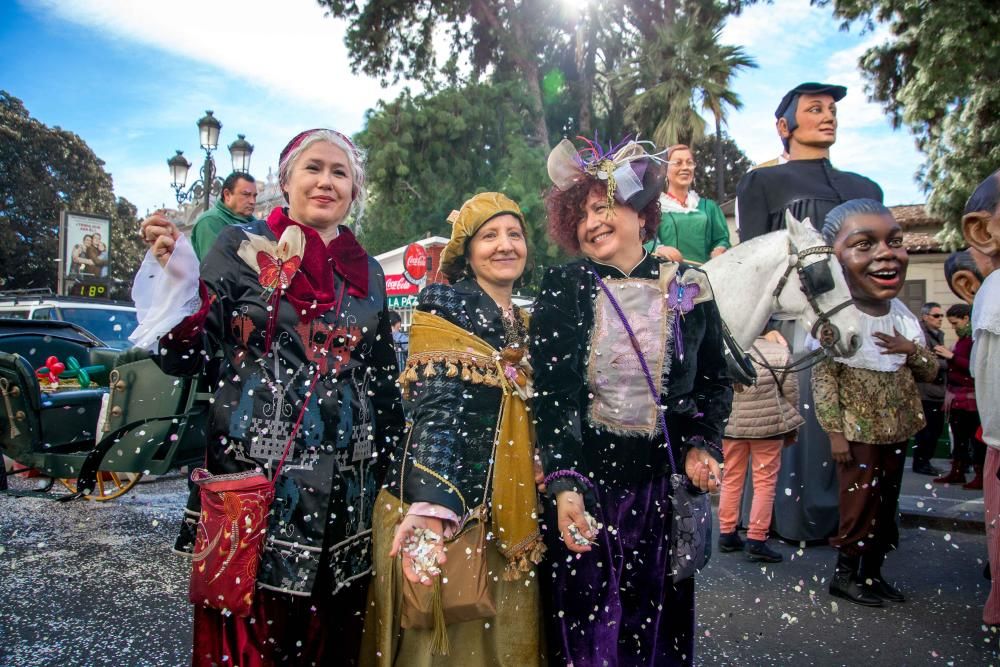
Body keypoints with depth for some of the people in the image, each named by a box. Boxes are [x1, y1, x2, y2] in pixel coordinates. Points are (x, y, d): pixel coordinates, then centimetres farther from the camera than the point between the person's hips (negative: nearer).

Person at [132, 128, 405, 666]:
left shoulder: (367, 274, 11)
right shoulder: (243, 246, 1)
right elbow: (186, 356, -6)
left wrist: (391, 465, 13)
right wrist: (174, 277, -21)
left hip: (345, 477, 4)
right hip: (252, 466, -3)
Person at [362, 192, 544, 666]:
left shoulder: (522, 324, 14)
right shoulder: (443, 302, -8)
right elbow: (437, 407, -21)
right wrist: (430, 503, -34)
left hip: (510, 515, 7)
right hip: (445, 507, -7)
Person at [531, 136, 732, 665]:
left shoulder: (689, 288, 2)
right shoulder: (561, 289, -2)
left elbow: (715, 381, 11)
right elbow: (549, 394, -6)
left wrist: (701, 445, -5)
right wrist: (563, 484, -15)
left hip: (662, 480, 2)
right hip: (582, 475, -1)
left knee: (657, 620, 13)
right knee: (585, 621, 8)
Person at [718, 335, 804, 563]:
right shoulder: (779, 351, -5)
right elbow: (790, 391, -2)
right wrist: (790, 427, 9)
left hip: (731, 424, 3)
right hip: (768, 424, -3)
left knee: (731, 479, 13)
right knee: (765, 481, 4)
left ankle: (727, 534, 19)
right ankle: (756, 540, 4)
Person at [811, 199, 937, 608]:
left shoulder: (903, 314, 2)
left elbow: (930, 372, 9)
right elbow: (823, 377, -18)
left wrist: (911, 349, -12)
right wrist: (835, 431, -19)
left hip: (898, 430, 7)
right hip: (858, 431, -7)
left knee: (887, 503, 15)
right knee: (859, 502, 1)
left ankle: (872, 572, 30)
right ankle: (844, 575, 19)